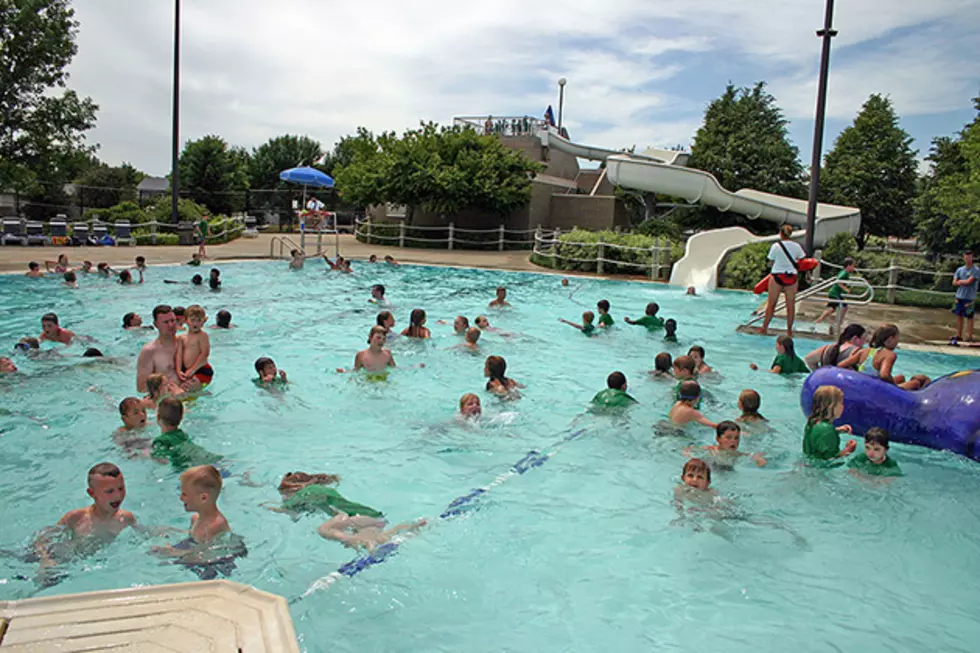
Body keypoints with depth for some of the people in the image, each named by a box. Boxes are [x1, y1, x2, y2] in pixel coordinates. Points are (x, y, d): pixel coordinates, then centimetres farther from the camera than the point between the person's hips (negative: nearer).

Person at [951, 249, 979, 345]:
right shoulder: (960, 270, 10)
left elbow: (969, 281, -16)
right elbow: (954, 283, 4)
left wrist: (960, 281, 0)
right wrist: (964, 282, -9)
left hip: (969, 298, -6)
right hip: (959, 297, 6)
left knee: (969, 317, -1)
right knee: (959, 316, 12)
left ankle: (970, 337, 4)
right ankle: (959, 335, 21)